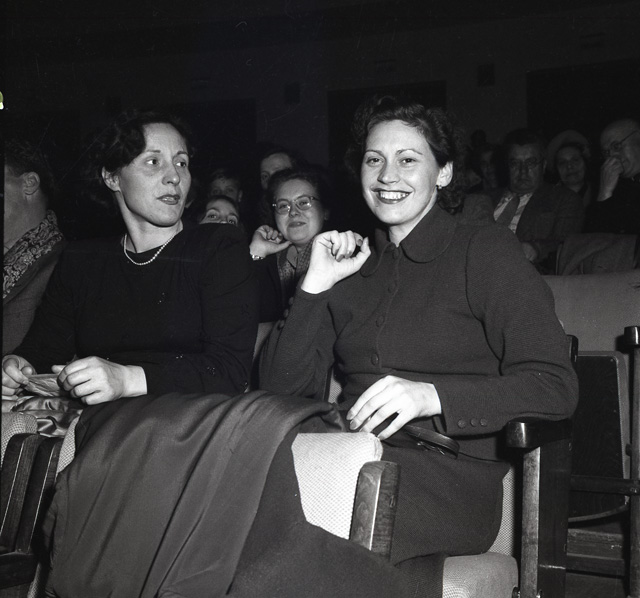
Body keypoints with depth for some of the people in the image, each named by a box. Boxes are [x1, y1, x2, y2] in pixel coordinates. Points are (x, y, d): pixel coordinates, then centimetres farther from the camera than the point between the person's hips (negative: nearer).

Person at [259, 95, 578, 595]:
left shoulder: (486, 250, 8)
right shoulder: (350, 265, 22)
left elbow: (556, 387, -5)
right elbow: (281, 391, 13)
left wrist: (431, 395, -20)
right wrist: (316, 285, 3)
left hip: (449, 471, -4)